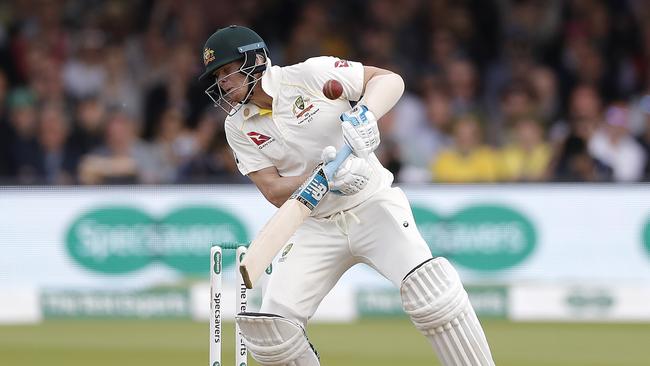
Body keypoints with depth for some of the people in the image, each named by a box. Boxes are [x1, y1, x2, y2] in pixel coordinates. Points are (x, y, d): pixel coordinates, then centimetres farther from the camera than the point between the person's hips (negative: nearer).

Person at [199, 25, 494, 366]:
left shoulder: (312, 75, -9)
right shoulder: (238, 127, 1)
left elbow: (390, 80, -6)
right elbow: (274, 192, -6)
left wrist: (364, 115, -27)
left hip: (372, 206, -4)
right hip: (315, 227, 4)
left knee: (428, 286, -27)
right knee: (270, 323, -11)